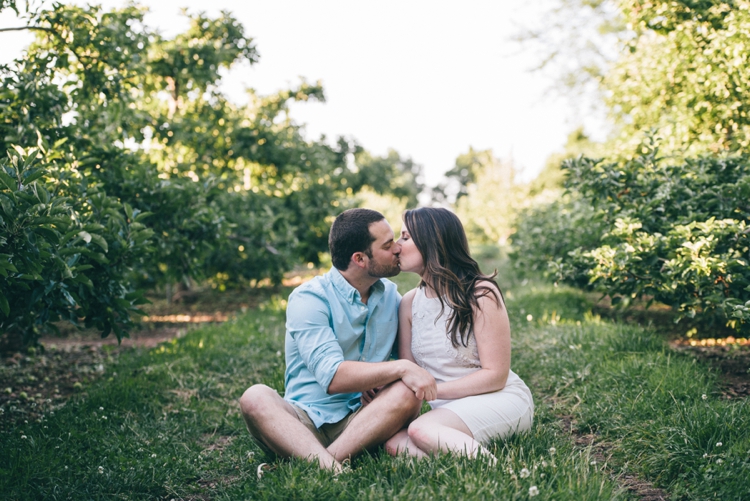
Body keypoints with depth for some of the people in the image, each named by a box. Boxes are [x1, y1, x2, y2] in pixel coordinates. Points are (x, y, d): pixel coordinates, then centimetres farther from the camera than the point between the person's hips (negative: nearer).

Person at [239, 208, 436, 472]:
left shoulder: (390, 295, 10)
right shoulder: (309, 299, -9)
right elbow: (332, 376, -21)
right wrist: (401, 368, -25)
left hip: (363, 419, 3)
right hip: (306, 421, -3)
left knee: (408, 393, -27)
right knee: (255, 397, -32)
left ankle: (319, 463, -32)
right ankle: (334, 471, -50)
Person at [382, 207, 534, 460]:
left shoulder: (480, 294, -11)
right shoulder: (410, 302, 7)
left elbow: (495, 375, -13)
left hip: (501, 399, -5)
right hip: (449, 409, 6)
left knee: (421, 430, -32)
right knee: (395, 443, -25)